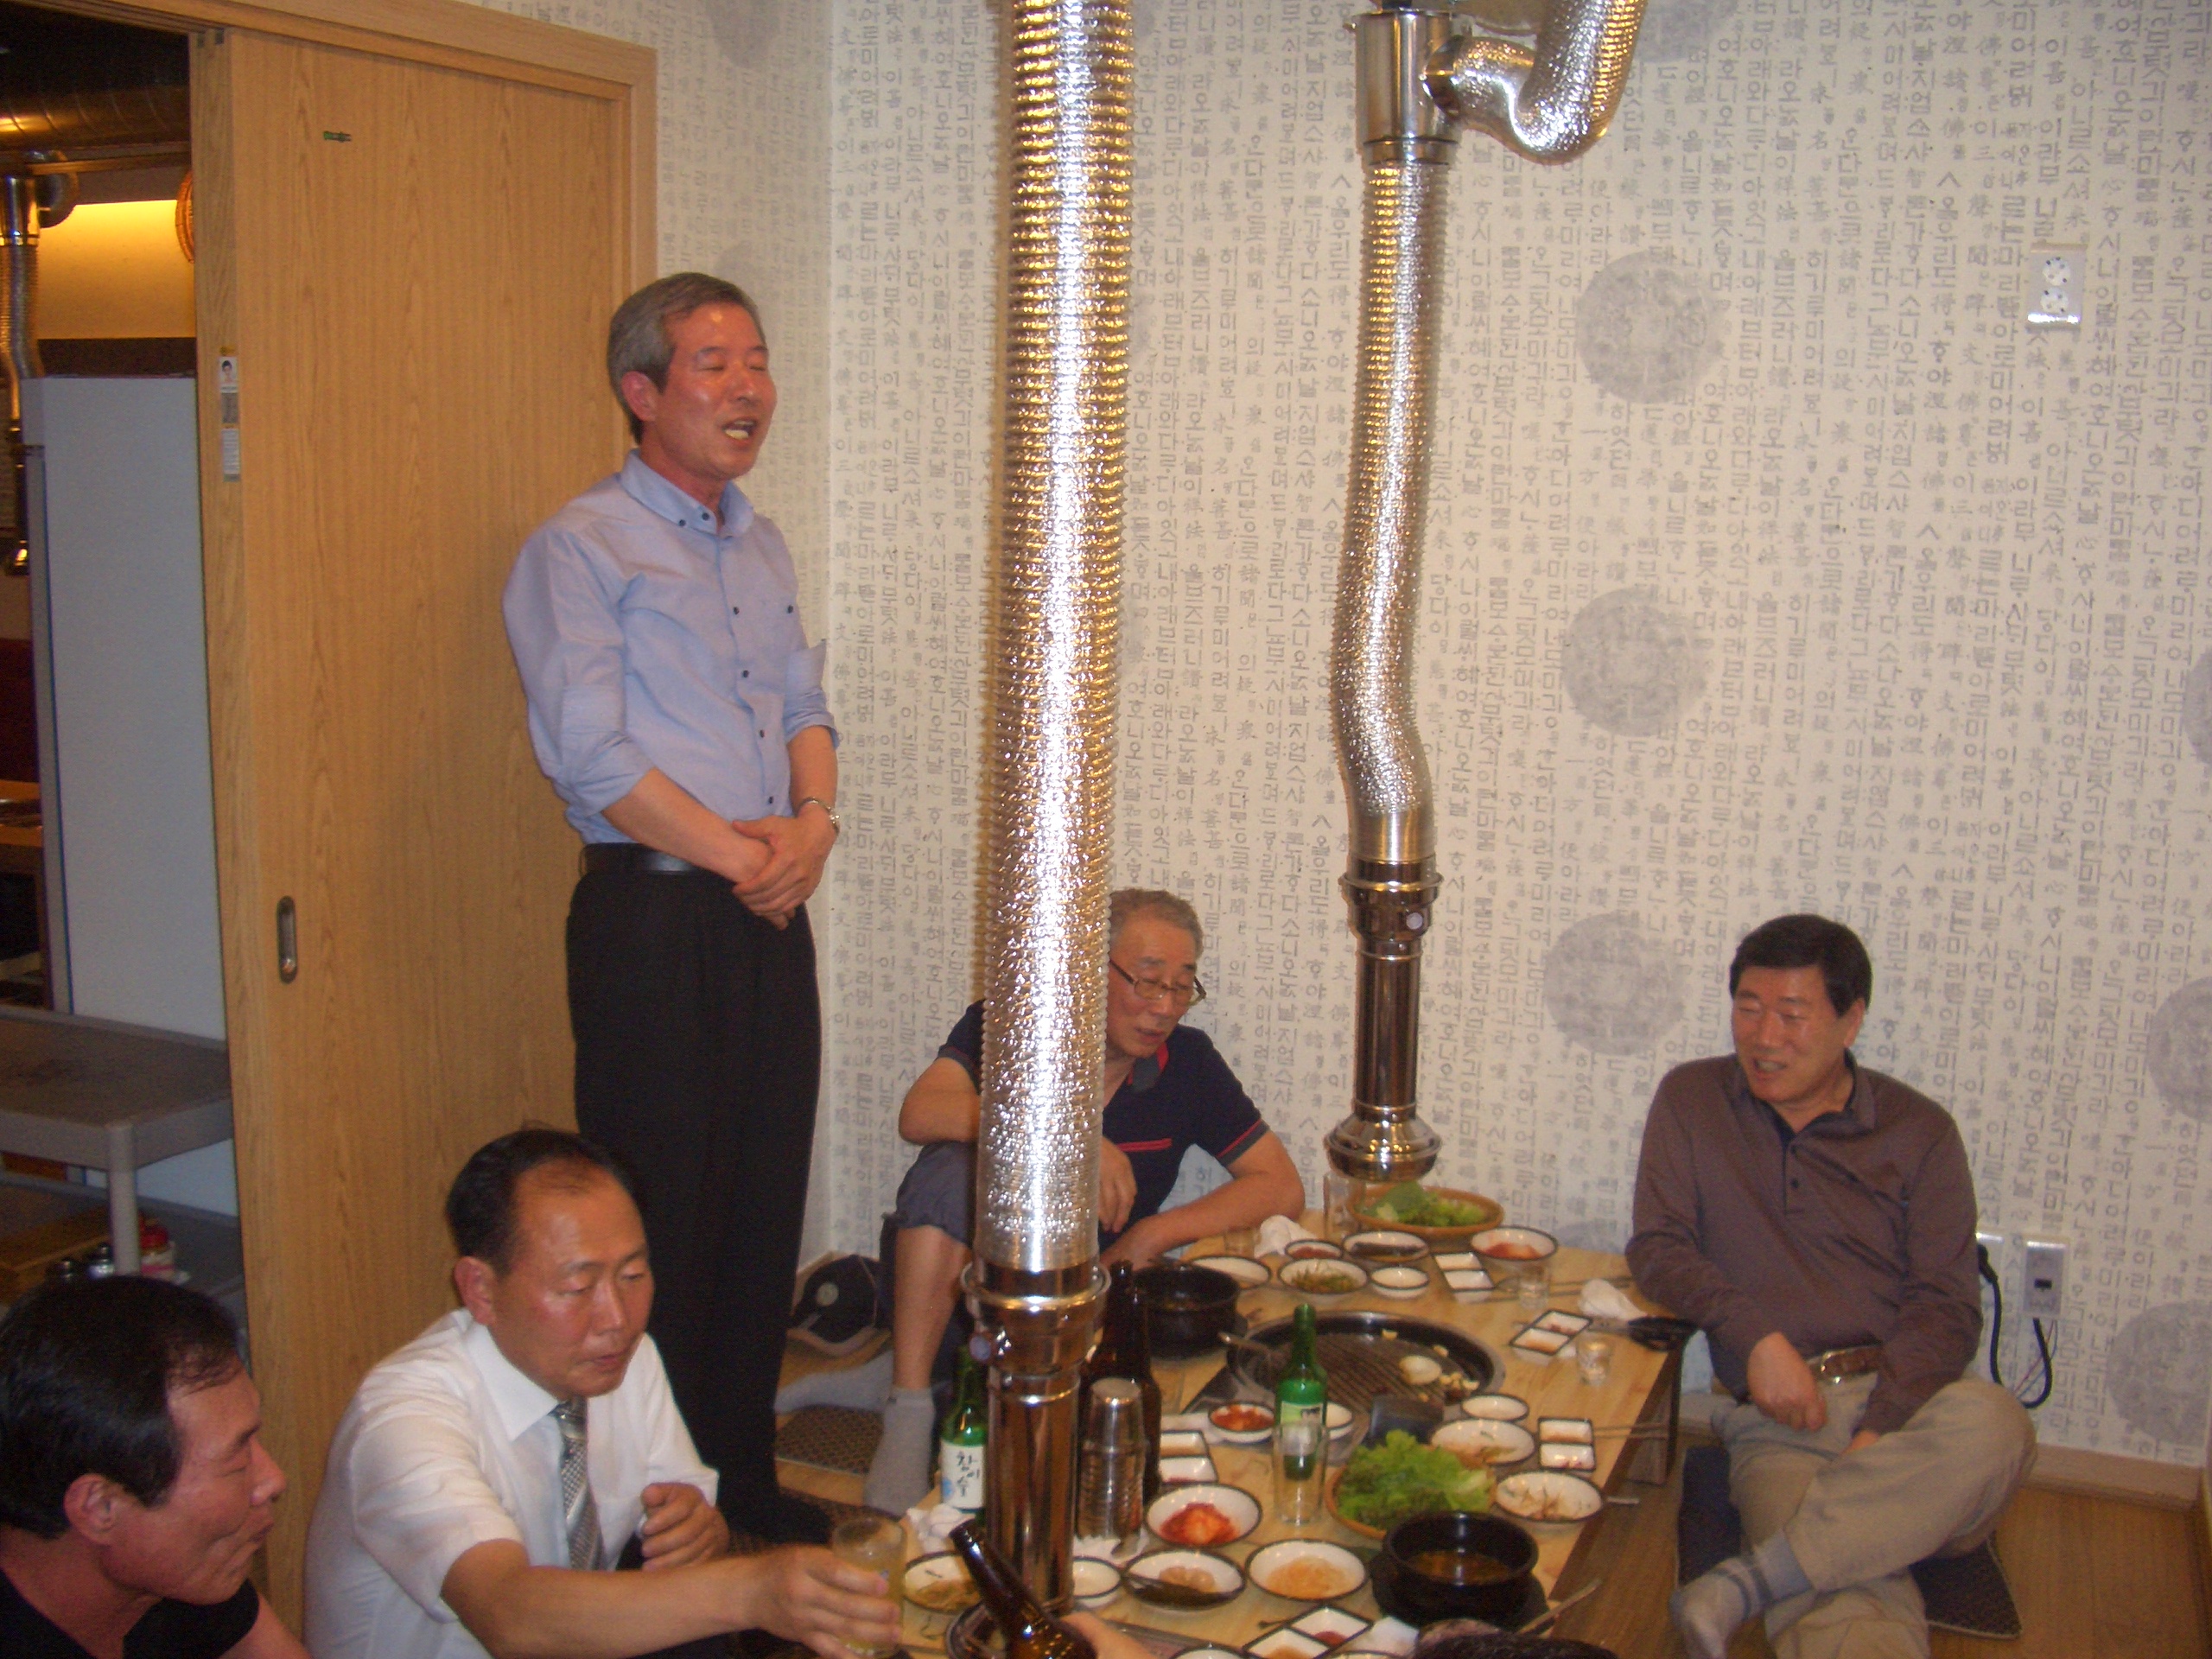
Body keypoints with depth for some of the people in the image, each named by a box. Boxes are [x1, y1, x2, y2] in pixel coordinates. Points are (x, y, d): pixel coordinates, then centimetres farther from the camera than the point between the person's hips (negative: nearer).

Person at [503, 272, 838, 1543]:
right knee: (662, 1218, -1)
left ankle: (746, 1477, 26)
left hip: (769, 915, 7)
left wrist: (814, 823, -2)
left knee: (766, 1205, 12)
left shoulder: (762, 545, 18)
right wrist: (738, 856, -12)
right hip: (655, 916, -7)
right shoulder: (581, 548, -6)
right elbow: (589, 754, -14)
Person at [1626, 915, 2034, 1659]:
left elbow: (1944, 1305, 3)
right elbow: (1658, 1247, 6)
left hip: (1905, 1397, 2)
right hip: (1777, 1418, -1)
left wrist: (1880, 1429, -15)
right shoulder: (1690, 1101, 13)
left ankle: (1743, 1585, -35)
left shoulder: (1918, 1131, 10)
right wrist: (1757, 1334, -12)